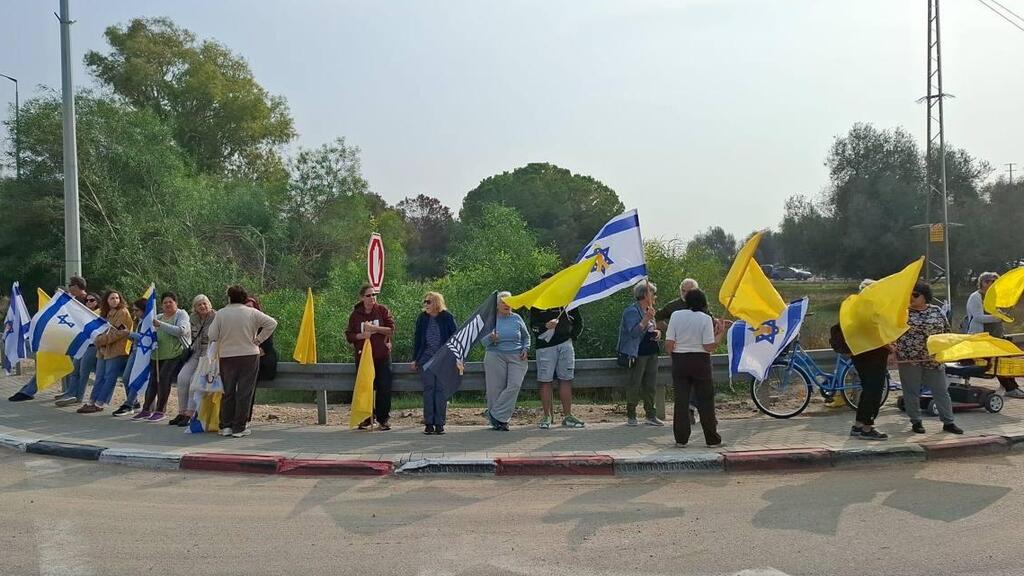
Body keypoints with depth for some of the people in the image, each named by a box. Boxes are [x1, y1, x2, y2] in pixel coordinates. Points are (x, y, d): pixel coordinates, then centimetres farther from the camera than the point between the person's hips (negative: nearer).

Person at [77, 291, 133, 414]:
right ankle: (92, 402, 13)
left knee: (109, 379, -4)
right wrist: (98, 340, 5)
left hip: (116, 351, -8)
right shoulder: (106, 313, 19)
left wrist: (103, 339, -11)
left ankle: (99, 404, -2)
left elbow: (119, 332, -14)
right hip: (103, 350, 8)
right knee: (99, 378, 10)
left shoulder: (123, 313, -5)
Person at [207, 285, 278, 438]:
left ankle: (225, 426, 15)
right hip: (249, 356, -1)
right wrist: (258, 340, -3)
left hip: (226, 357, 1)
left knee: (228, 392, 14)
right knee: (244, 392, 3)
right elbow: (272, 323, -7)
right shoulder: (252, 313, -4)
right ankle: (239, 428, 3)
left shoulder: (220, 314, -4)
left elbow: (212, 336, -6)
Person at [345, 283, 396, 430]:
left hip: (382, 356, -1)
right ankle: (367, 419, 17)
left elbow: (391, 329, -5)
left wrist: (374, 328, -15)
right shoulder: (355, 314, 4)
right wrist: (361, 336, -14)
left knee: (384, 388, -2)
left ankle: (383, 419, 8)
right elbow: (349, 335, 4)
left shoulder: (382, 310, 0)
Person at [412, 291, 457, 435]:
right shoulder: (422, 318, 5)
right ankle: (428, 423, 7)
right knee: (428, 390, 2)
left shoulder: (447, 317, -2)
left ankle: (439, 423, 7)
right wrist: (415, 359, 9)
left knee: (441, 390, 1)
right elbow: (417, 338, 11)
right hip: (426, 359, 2)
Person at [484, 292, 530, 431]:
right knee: (496, 388, -3)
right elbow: (483, 341, 4)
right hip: (496, 356, -1)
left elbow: (526, 336, 20)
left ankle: (495, 415, -8)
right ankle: (499, 420, 7)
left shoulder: (517, 318, 10)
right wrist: (491, 338, -17)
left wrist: (525, 349, 4)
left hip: (517, 357, 2)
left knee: (514, 385, -14)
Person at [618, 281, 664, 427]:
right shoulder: (632, 311, -10)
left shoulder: (649, 310, 16)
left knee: (651, 385, 9)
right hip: (638, 353, -8)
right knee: (634, 384, -2)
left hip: (652, 352, 8)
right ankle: (631, 416, 7)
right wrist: (647, 319, -26)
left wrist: (657, 332, 7)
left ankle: (651, 415, 16)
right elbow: (634, 332, -20)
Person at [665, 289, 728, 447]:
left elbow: (669, 344, -4)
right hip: (700, 362, -2)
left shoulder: (676, 315, -2)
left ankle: (681, 439, 9)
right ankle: (712, 439, 12)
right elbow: (709, 346, -11)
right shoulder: (706, 318, -7)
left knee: (681, 401, 6)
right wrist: (721, 333, 1)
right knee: (705, 401, 7)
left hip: (679, 361, 2)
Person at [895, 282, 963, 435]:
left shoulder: (936, 311, 5)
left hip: (933, 358, 2)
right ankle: (916, 422, 15)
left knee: (941, 390, 6)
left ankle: (948, 422, 15)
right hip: (909, 359, -2)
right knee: (912, 391, 3)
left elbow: (946, 332, 13)